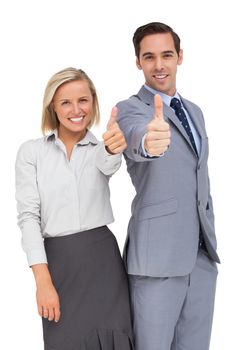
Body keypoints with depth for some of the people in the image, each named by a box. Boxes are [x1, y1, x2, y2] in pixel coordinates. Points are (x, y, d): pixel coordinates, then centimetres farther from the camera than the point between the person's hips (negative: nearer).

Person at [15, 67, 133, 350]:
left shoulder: (99, 149, 8)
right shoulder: (31, 151, 3)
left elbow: (108, 164, -18)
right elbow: (28, 215, -4)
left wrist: (113, 148, -43)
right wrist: (43, 280, -13)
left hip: (103, 257, 1)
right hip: (59, 261, -1)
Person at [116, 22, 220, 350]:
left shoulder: (195, 111, 16)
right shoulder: (129, 109, -4)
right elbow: (136, 139, -29)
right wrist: (149, 141, -52)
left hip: (203, 253, 6)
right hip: (158, 253, -6)